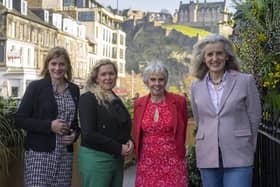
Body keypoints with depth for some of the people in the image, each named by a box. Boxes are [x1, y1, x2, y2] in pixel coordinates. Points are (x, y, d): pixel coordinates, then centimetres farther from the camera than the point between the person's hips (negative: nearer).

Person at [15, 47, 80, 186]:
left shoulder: (74, 89, 10)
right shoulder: (36, 87, -3)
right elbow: (20, 119, -5)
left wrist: (75, 134, 0)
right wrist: (49, 126, -16)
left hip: (65, 155, 4)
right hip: (39, 154, -4)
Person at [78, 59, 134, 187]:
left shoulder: (116, 101, 13)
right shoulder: (88, 99, -9)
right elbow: (88, 134, -18)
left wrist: (129, 141, 0)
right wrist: (118, 148, -15)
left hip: (117, 160, 7)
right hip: (95, 159, -7)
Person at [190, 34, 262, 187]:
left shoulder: (245, 81, -3)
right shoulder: (196, 86, 5)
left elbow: (254, 118, 3)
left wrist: (246, 149, 9)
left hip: (238, 157, -3)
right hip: (207, 157, 3)